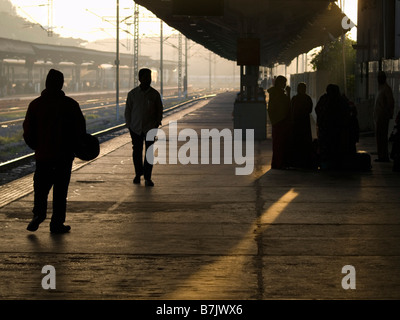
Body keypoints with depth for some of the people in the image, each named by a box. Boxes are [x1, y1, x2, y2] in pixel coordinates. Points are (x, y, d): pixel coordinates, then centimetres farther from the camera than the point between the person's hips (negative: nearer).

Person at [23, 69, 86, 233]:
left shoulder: (35, 104, -2)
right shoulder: (70, 104, -5)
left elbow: (28, 131, 0)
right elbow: (81, 129, -3)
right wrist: (74, 147, 12)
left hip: (43, 154, 1)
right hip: (64, 155, -1)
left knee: (40, 187, 12)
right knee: (60, 189, 6)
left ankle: (38, 212, -11)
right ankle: (57, 223, 6)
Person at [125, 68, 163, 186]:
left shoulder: (155, 94, 1)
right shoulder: (132, 94, 2)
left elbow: (159, 110, 9)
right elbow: (128, 110, 7)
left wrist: (157, 122, 0)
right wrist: (129, 125, 3)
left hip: (150, 128, -1)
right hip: (136, 128, 1)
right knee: (137, 152, 7)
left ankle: (147, 178, 1)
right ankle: (138, 173, 25)